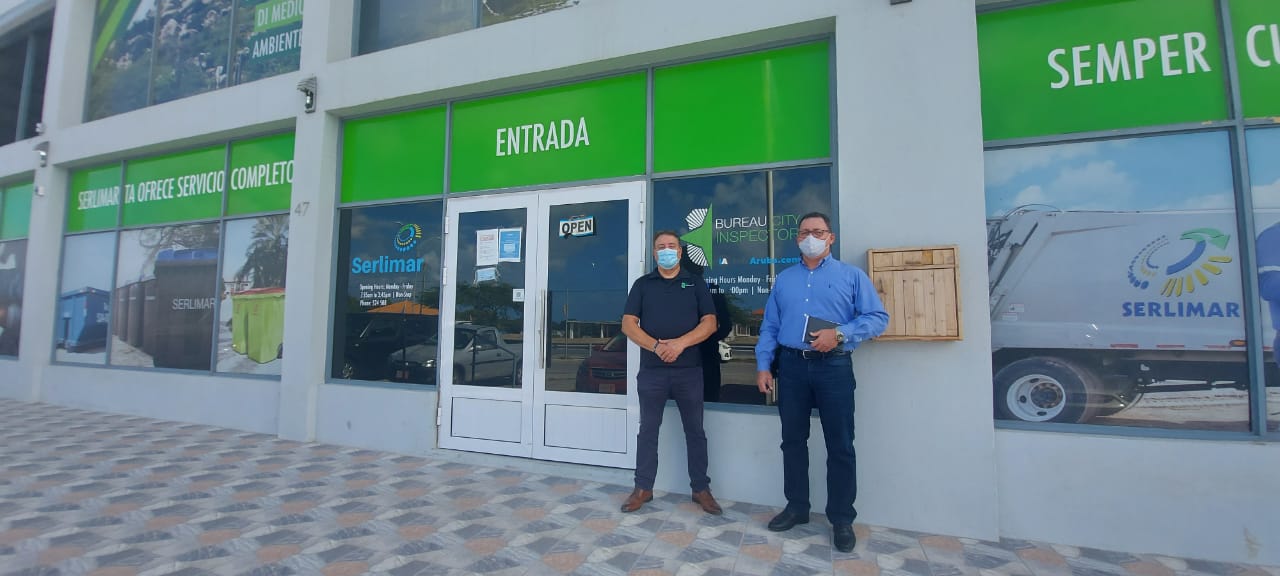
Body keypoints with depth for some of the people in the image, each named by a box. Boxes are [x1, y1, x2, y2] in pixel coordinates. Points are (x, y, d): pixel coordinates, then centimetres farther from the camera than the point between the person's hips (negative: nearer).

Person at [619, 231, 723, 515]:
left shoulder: (695, 283, 8)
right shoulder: (642, 284, 8)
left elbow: (710, 322, 0)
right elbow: (628, 324, 0)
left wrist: (680, 343, -16)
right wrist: (656, 346, -15)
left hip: (689, 369, 0)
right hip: (651, 369, 0)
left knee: (695, 430, 8)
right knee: (648, 429, 8)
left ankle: (701, 488, 21)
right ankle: (643, 487, 20)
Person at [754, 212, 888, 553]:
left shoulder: (852, 275, 4)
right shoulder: (784, 279, 12)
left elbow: (878, 317, -4)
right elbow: (769, 327, 10)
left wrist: (840, 334, -18)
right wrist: (763, 366, 2)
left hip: (834, 367, -3)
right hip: (791, 366, 3)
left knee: (840, 445, 4)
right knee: (792, 440, 11)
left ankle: (842, 518, 19)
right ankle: (797, 507, 26)